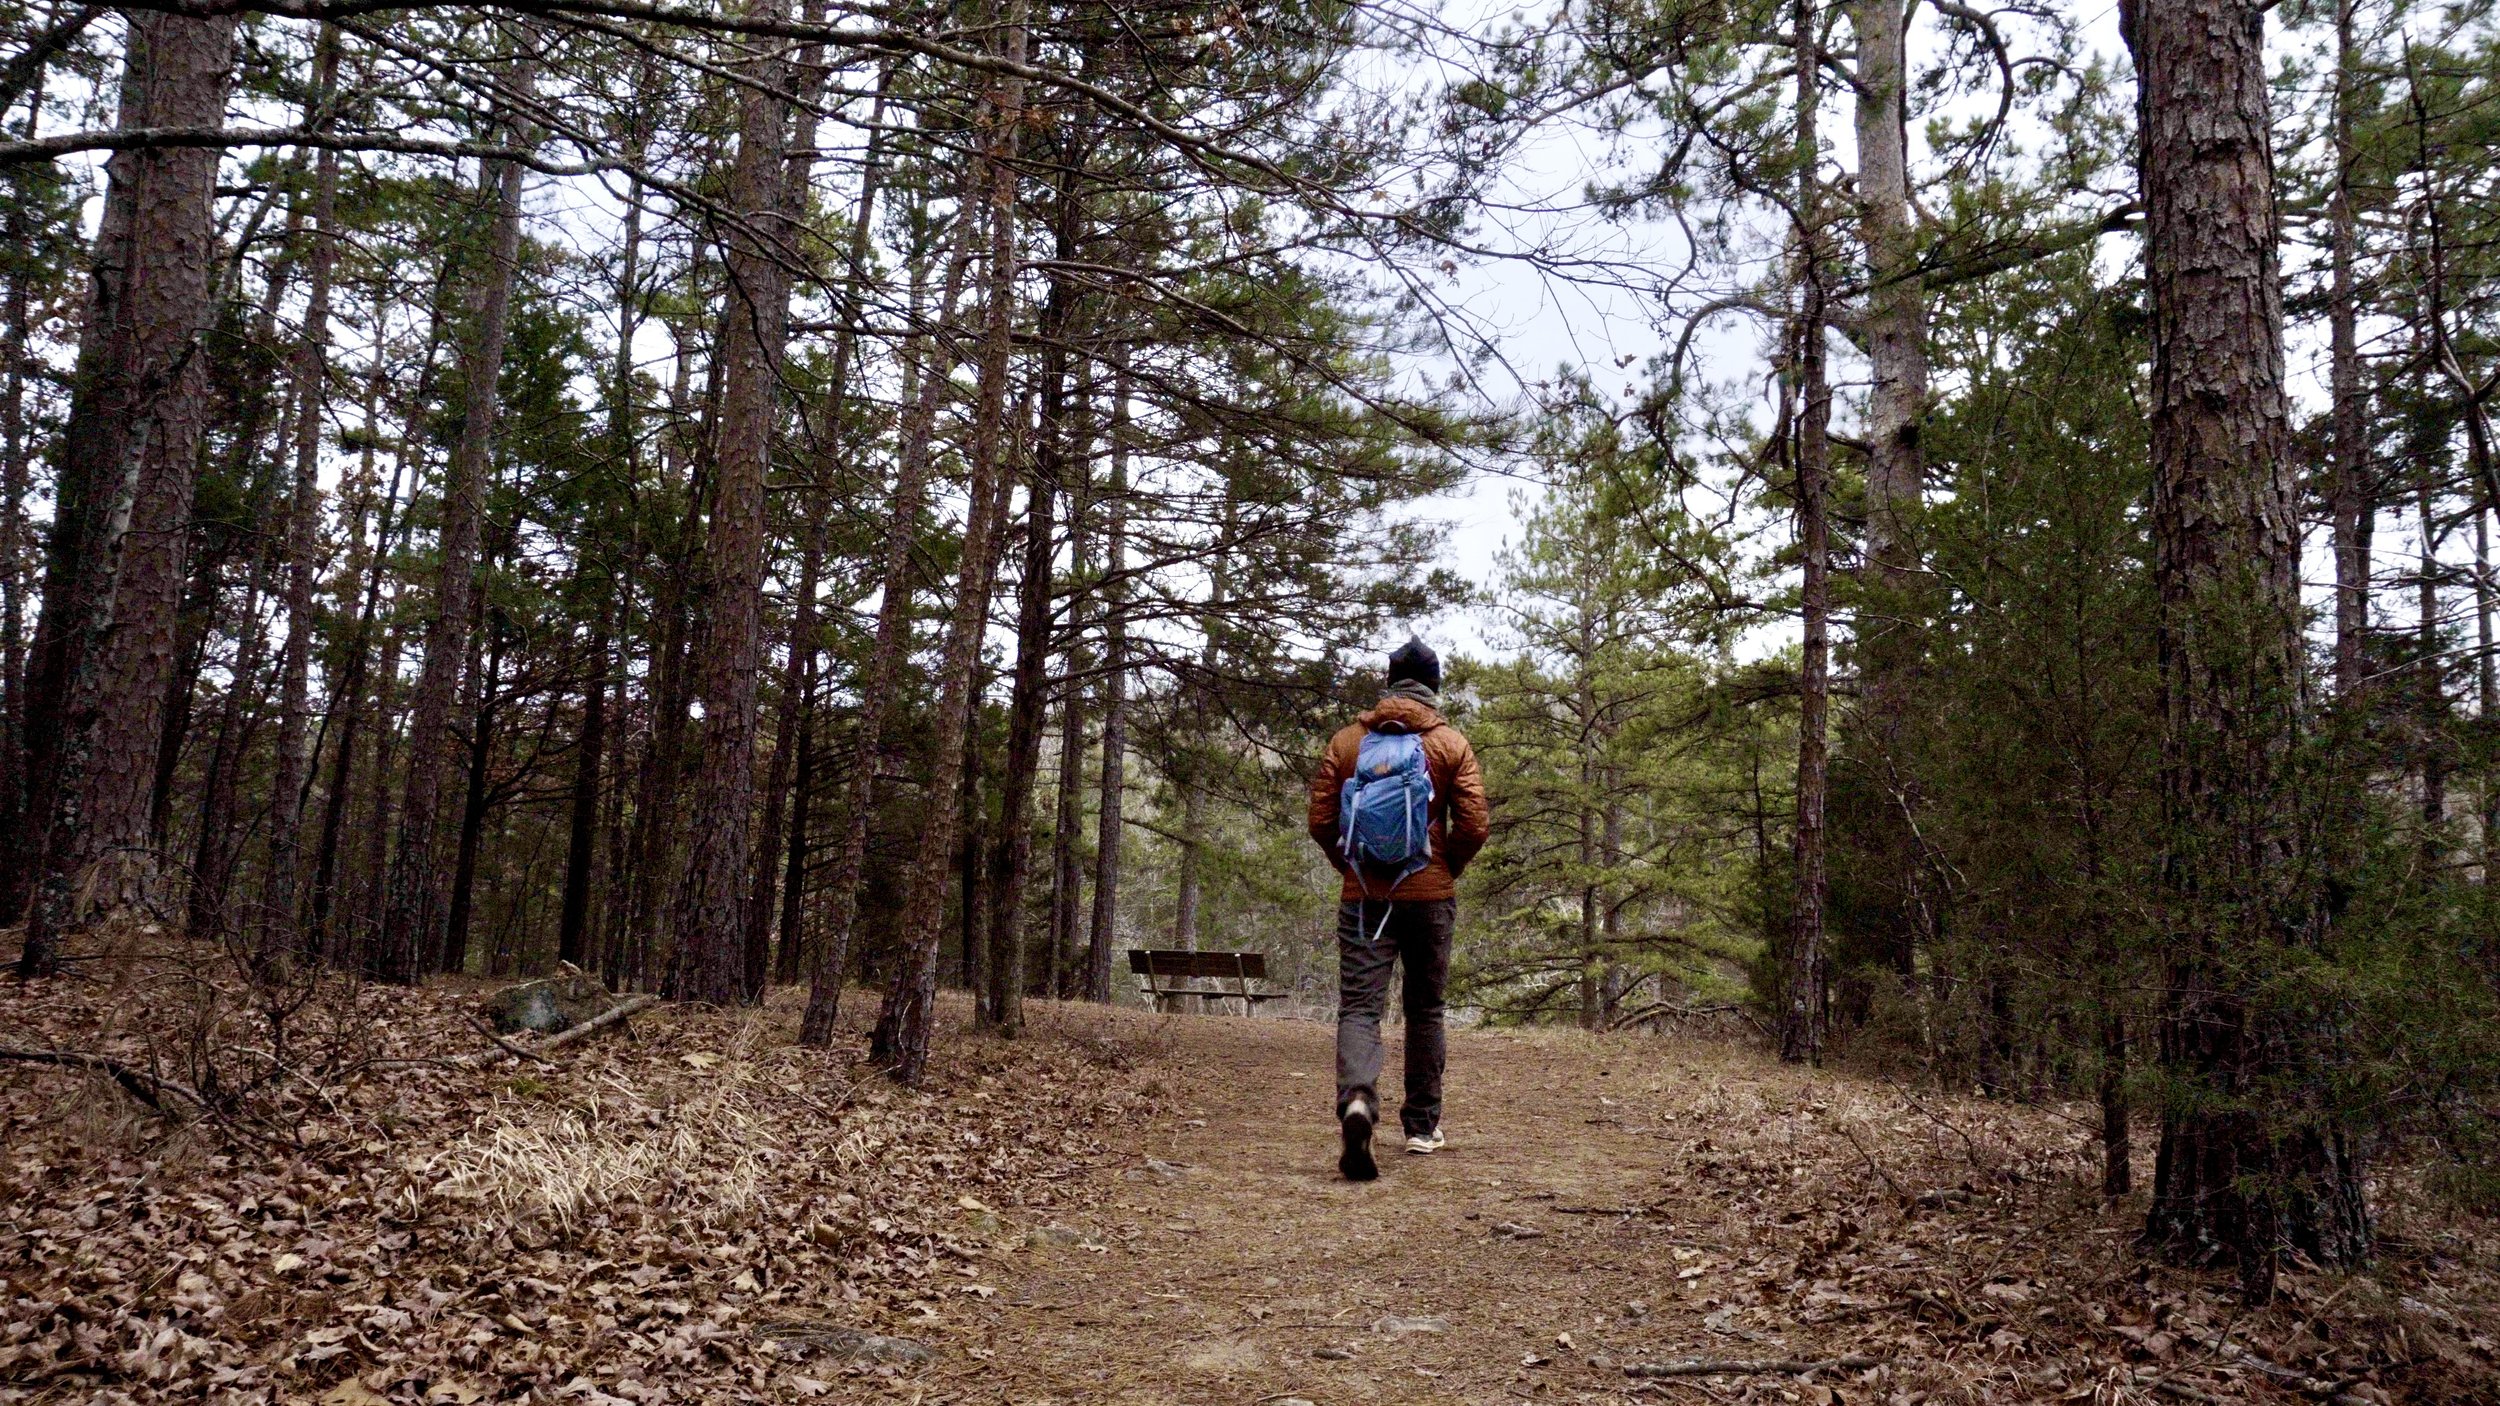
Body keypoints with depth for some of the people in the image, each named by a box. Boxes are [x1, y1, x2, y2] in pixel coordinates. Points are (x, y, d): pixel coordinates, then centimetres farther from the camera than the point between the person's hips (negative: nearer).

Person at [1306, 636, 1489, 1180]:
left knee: (1359, 1008, -3)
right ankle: (1422, 1127, 23)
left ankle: (1357, 1102, -30)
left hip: (1363, 899, 0)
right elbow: (1475, 825, -7)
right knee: (1426, 1011, 15)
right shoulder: (1452, 744, -1)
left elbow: (1321, 820, 0)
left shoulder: (1346, 741, 3)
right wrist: (1447, 870, 10)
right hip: (1430, 897, 0)